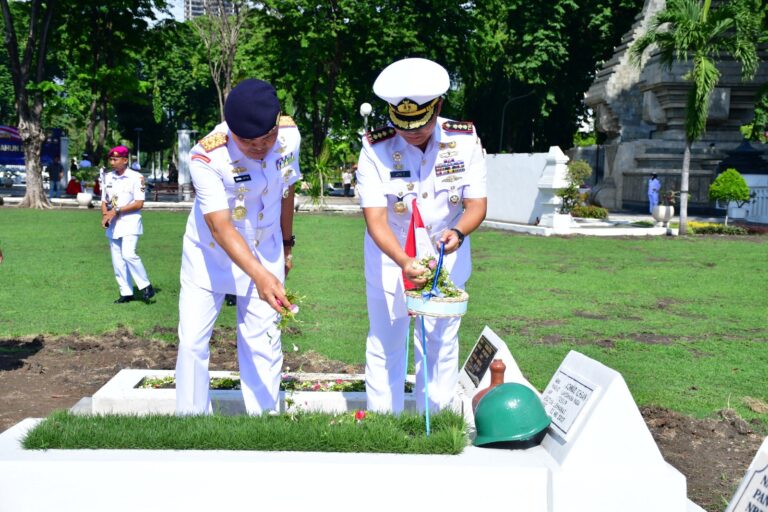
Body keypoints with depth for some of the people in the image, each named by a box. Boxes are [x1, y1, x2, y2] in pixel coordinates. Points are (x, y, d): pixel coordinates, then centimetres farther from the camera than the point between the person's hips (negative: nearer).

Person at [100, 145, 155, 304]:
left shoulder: (136, 177, -7)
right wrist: (105, 215, -4)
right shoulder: (108, 178, 12)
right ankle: (126, 292, 13)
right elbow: (104, 201, 16)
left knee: (128, 254, -22)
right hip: (113, 225, 6)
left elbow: (139, 203, -12)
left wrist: (116, 211, -16)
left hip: (130, 223, -6)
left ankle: (145, 286, -7)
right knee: (117, 260, 5)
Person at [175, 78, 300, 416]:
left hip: (264, 254, 3)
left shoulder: (289, 135, -17)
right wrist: (260, 275, -48)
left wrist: (287, 244, 13)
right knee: (192, 342, 0)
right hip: (210, 256, -2)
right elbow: (220, 226, -35)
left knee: (263, 343, 4)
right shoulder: (207, 156, -30)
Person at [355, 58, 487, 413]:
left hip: (446, 255, 2)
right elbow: (375, 217, -24)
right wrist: (403, 261, -41)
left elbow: (476, 204, -11)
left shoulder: (464, 140, -14)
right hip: (390, 256, -1)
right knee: (385, 344, 8)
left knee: (441, 344, 10)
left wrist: (458, 232, -33)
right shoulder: (376, 148, -20)